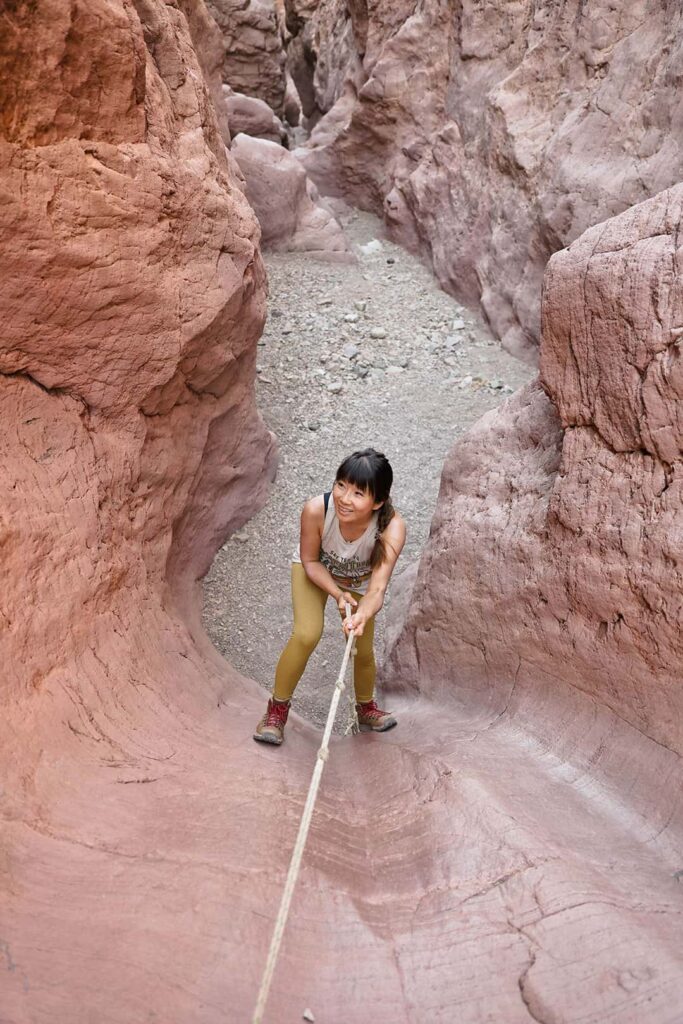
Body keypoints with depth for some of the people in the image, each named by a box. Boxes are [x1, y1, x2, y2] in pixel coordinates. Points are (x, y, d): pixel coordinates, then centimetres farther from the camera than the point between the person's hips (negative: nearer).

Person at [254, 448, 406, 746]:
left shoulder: (392, 527, -41)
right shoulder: (316, 510, -39)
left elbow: (377, 588, -44)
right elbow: (310, 561, -21)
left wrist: (363, 615, -65)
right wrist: (338, 594, -34)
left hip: (359, 580, 1)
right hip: (314, 569, -1)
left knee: (363, 650, 6)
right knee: (307, 634, -20)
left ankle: (366, 707, 40)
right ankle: (277, 709, 4)